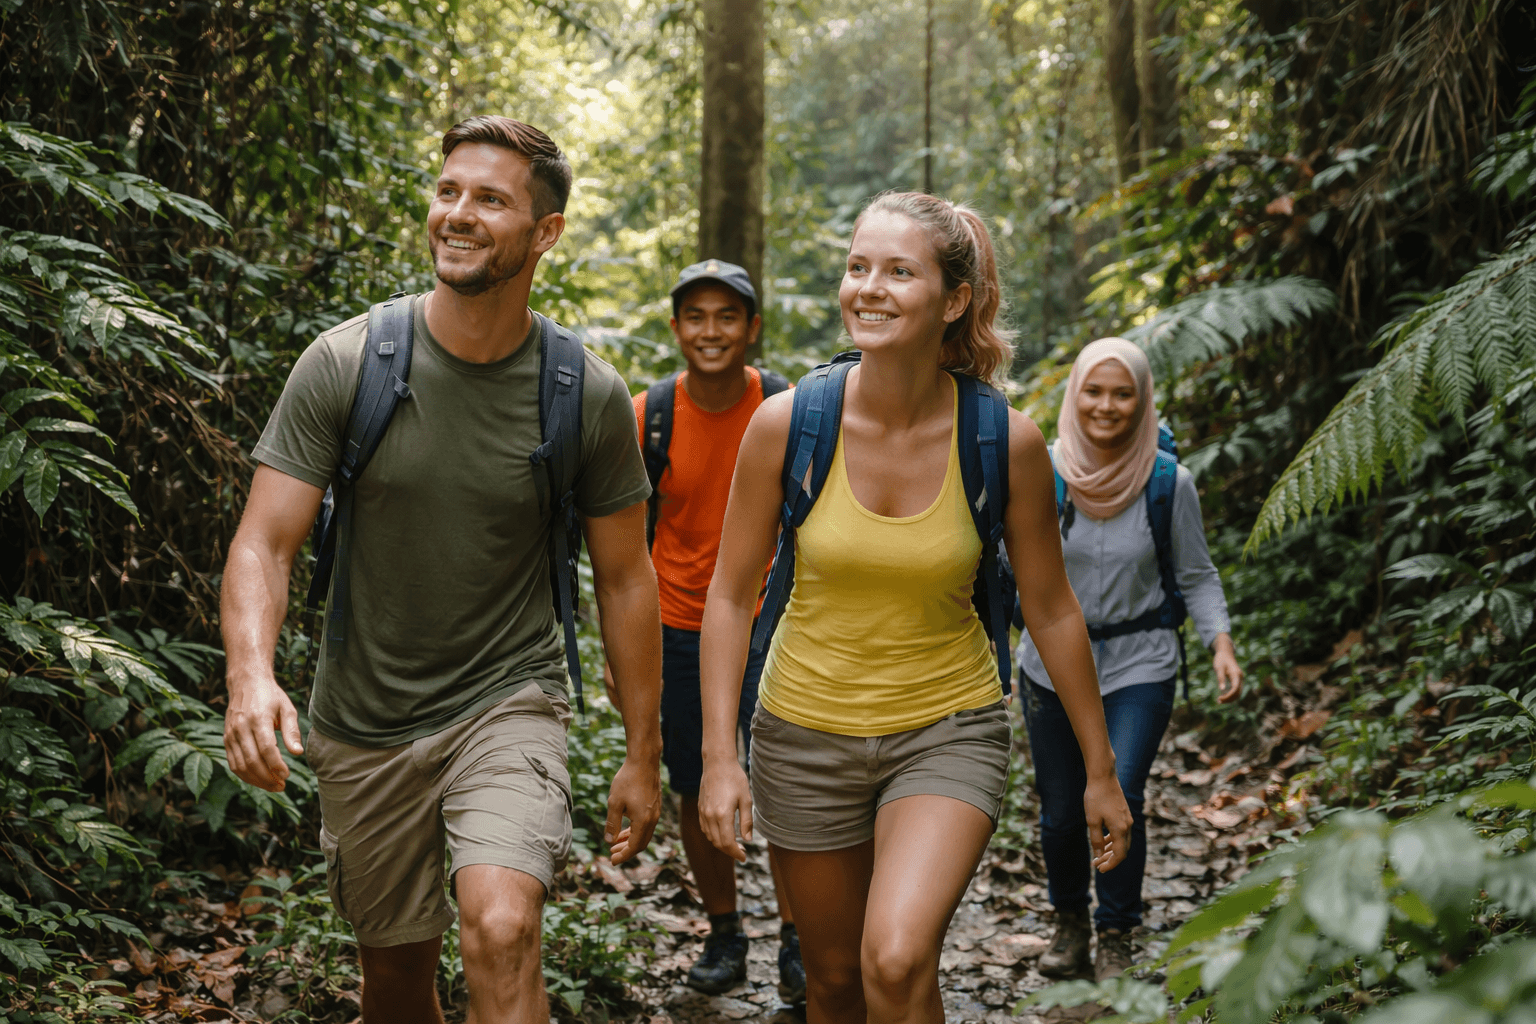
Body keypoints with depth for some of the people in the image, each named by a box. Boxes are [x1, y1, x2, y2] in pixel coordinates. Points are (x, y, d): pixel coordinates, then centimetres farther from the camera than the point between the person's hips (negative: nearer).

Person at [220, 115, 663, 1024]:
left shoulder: (591, 397, -9)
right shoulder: (344, 364, -10)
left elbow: (625, 579, 1)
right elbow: (265, 543, -11)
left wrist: (644, 755, 3)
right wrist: (252, 675, -31)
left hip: (508, 705, -1)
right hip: (366, 719, 2)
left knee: (502, 927, -26)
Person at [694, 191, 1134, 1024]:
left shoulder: (1005, 441, -14)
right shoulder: (786, 424, -14)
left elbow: (1051, 610, -1)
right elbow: (731, 595, -3)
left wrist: (1100, 770, 5)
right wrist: (719, 754, -8)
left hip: (948, 729, -1)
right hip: (806, 733, 2)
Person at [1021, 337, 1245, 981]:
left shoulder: (1170, 482, -8)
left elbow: (1196, 576, 1)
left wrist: (1222, 645, -12)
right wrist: (1047, 638, -11)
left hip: (1139, 666, -1)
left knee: (1118, 797, -16)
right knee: (1059, 811, 6)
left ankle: (1115, 940, 5)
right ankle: (1070, 922, 34)